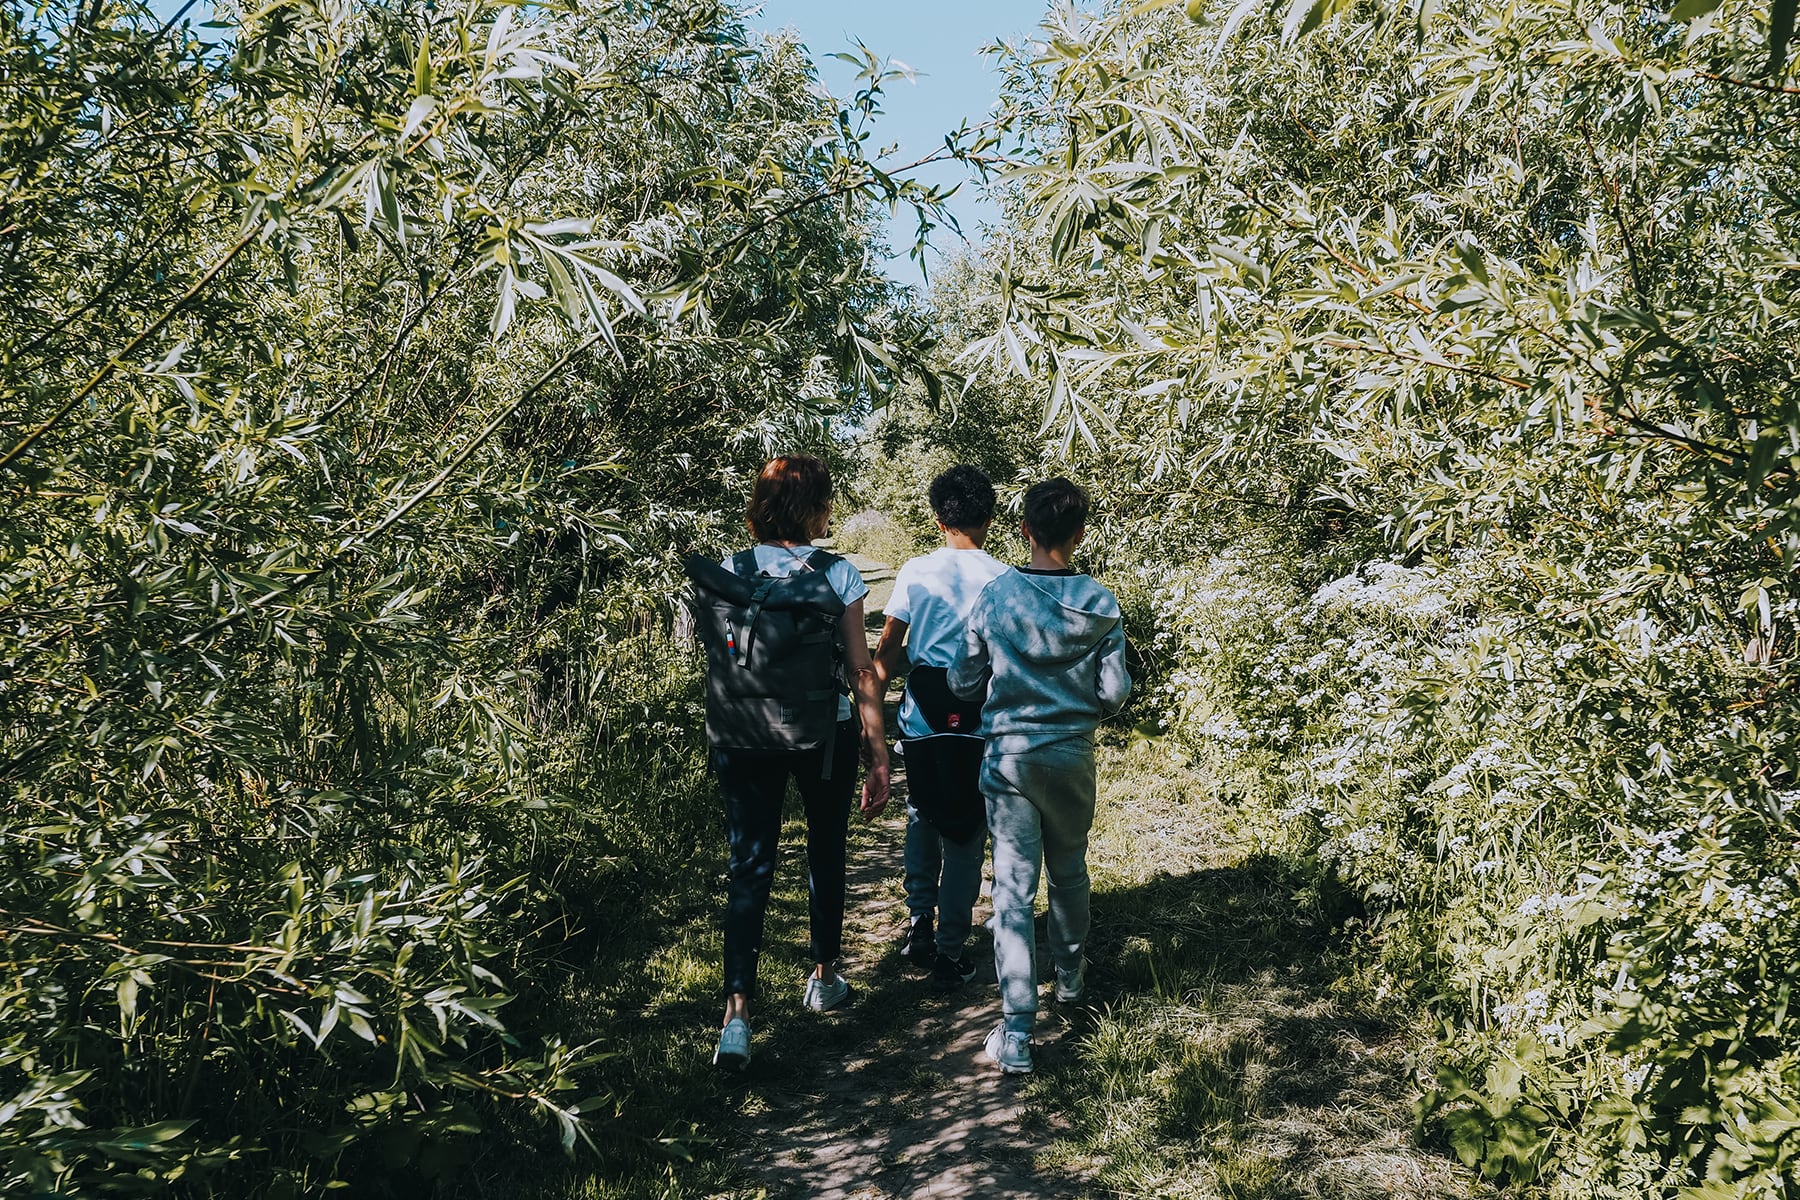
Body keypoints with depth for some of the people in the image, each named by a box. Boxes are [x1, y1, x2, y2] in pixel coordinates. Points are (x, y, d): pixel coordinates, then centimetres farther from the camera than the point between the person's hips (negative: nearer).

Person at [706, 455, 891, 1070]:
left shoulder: (731, 573, -3)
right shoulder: (839, 576, -9)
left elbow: (717, 665, 3)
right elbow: (861, 672, -9)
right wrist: (878, 754, -4)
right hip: (826, 736, -1)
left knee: (749, 868, 4)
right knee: (825, 854, 20)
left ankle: (737, 1011, -7)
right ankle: (823, 978, 35)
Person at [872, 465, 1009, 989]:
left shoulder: (915, 571, -2)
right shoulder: (1002, 578, -6)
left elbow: (889, 647, -2)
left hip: (922, 711, 2)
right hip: (978, 719, -2)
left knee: (922, 817, 24)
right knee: (965, 834, 8)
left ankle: (920, 922, 22)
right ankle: (949, 951, 12)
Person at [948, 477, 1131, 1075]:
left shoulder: (996, 595, -8)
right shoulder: (1101, 605, -7)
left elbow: (963, 682, -2)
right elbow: (1114, 692, -6)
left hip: (1009, 754, -1)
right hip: (1073, 755, 2)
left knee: (1013, 885, 0)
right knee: (1069, 869, 23)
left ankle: (1016, 1033, -3)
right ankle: (1070, 975, 44)